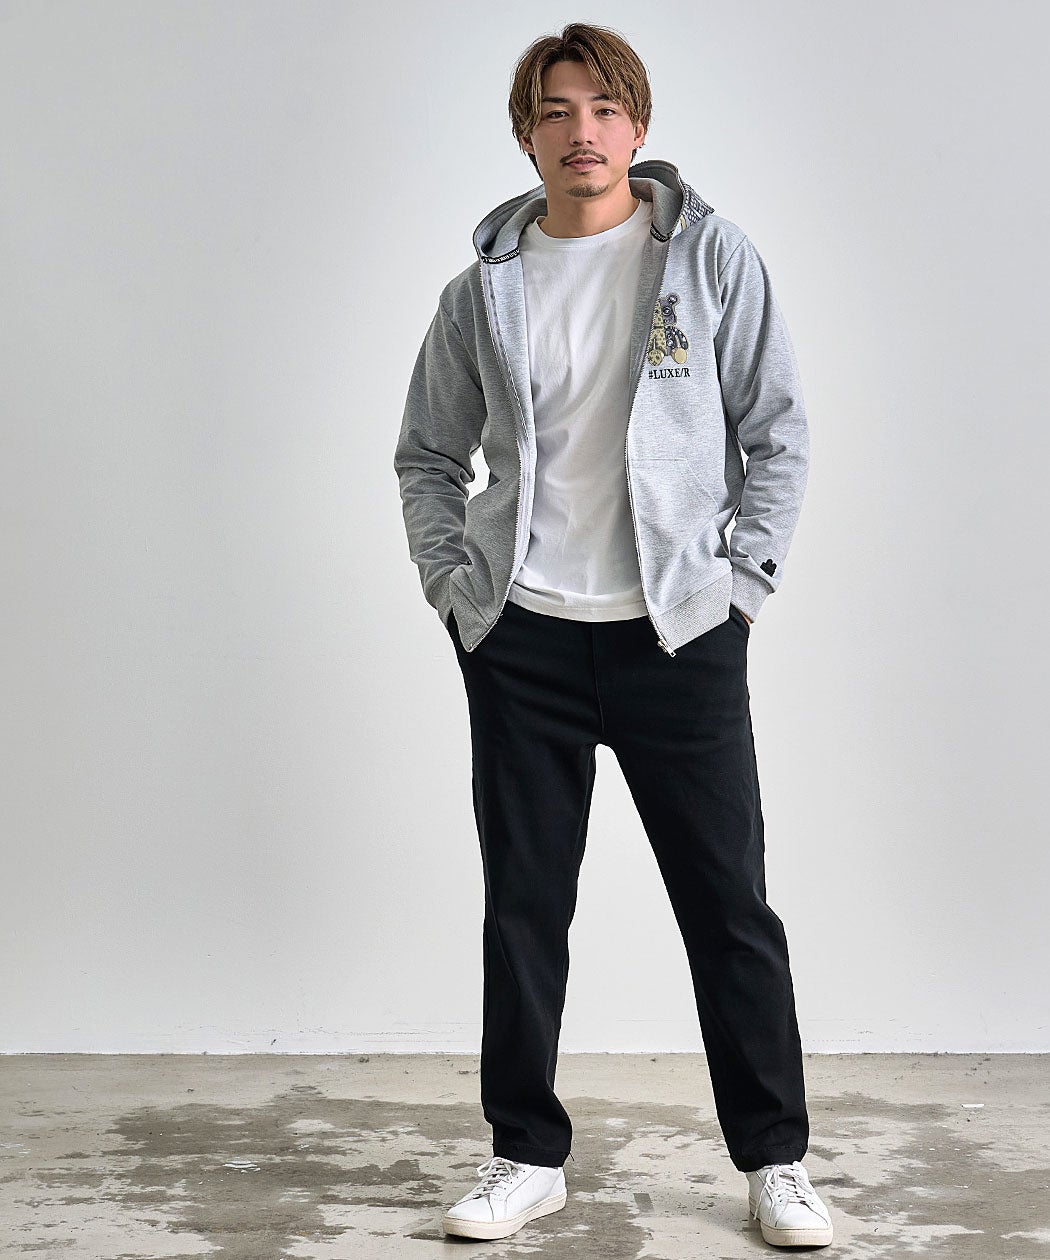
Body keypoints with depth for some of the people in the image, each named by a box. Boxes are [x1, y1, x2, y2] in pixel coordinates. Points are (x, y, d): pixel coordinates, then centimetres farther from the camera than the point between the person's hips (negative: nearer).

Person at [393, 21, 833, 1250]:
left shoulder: (712, 257, 1)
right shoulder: (483, 291, 6)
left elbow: (777, 432, 3)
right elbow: (427, 454, 14)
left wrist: (742, 582, -4)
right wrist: (454, 585, 3)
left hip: (681, 635, -2)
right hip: (520, 640, 2)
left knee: (730, 907, 3)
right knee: (523, 908, 8)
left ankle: (775, 1159, 17)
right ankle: (526, 1155, 22)